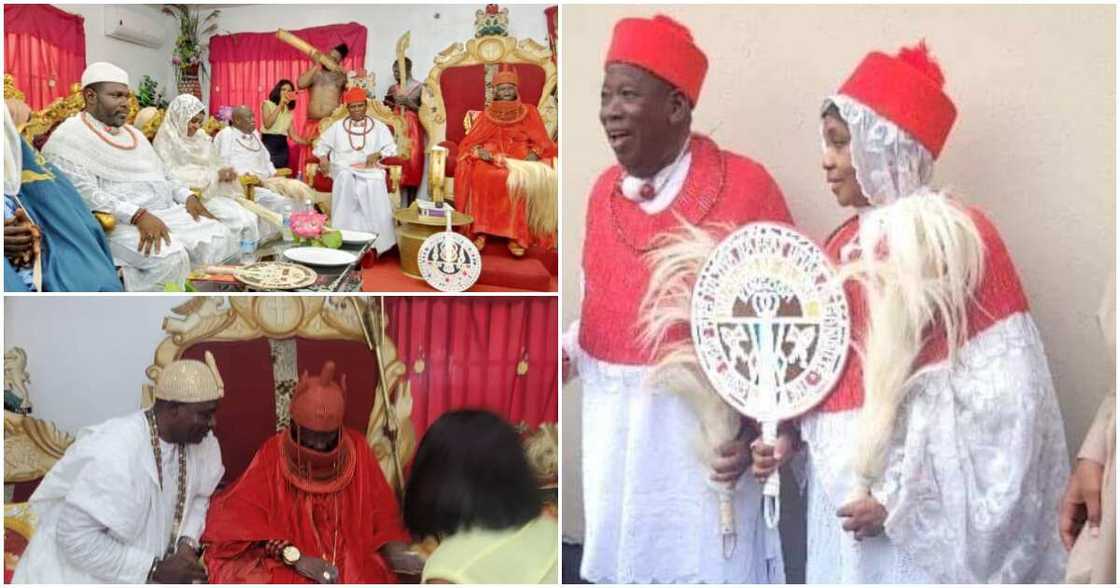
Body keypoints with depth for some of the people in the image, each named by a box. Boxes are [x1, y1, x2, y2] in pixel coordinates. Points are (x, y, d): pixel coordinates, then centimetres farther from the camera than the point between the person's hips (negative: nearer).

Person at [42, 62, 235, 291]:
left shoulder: (133, 133, 24)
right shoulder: (69, 138, -4)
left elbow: (163, 176, 28)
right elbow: (85, 193, -16)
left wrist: (187, 197, 6)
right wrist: (138, 215, -27)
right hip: (114, 222, -8)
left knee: (220, 237, -12)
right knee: (170, 258, -33)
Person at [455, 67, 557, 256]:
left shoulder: (529, 112, 16)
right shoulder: (487, 115, 19)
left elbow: (541, 143, 8)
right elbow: (470, 142, 11)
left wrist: (532, 155, -15)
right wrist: (479, 151, -13)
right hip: (490, 159, 1)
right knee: (480, 176, -35)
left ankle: (516, 235, -35)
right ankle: (480, 231, -32)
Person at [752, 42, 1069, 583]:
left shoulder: (961, 238, -11)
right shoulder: (846, 244, 9)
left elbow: (1002, 393, -14)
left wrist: (905, 497, -15)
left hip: (925, 504, -6)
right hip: (843, 489, 6)